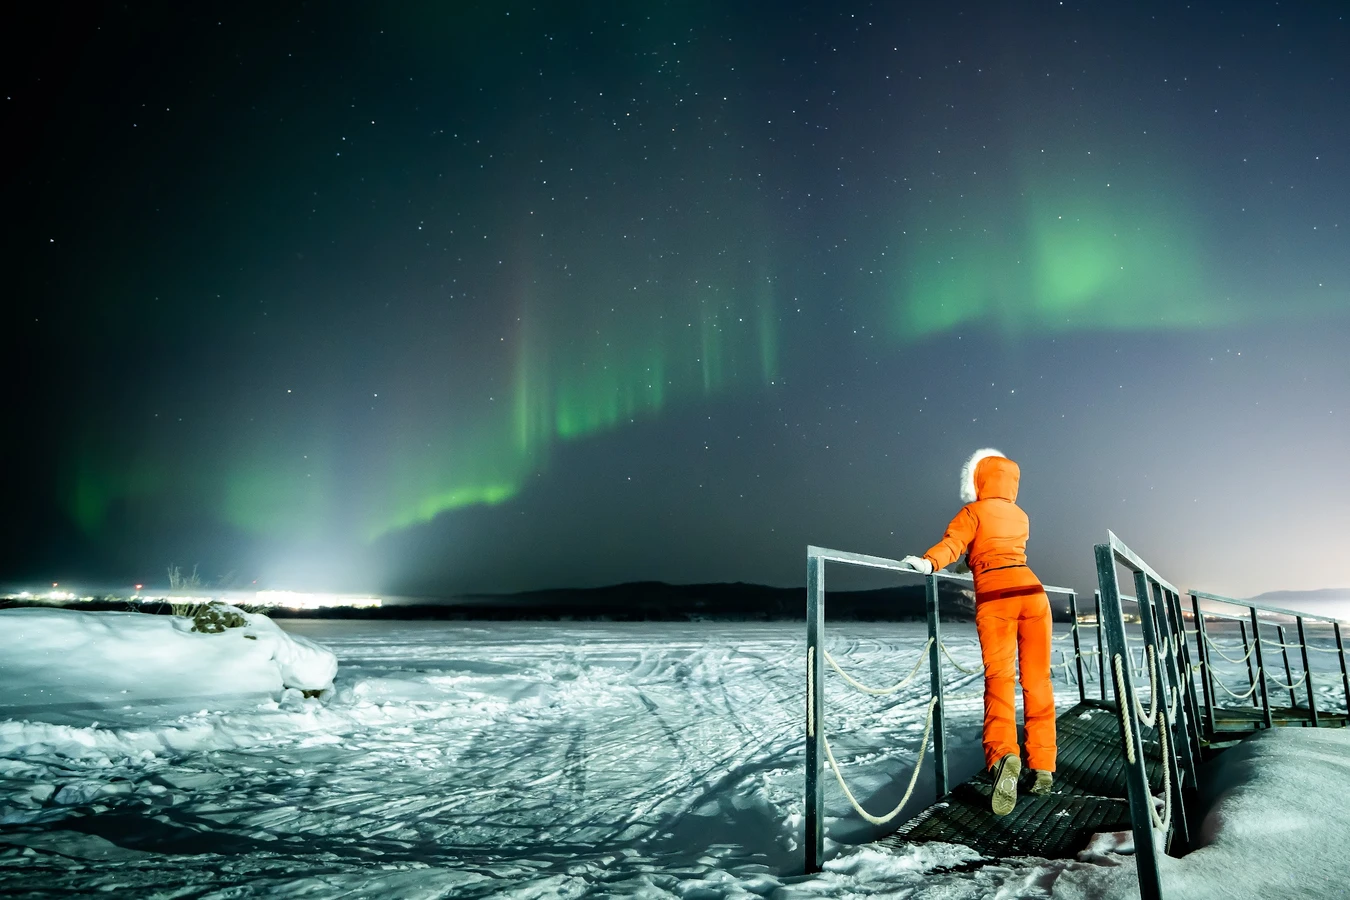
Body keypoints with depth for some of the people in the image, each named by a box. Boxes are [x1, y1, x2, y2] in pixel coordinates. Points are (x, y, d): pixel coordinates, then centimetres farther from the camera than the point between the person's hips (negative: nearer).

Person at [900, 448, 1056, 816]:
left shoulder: (973, 512, 7)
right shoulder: (1021, 516, 22)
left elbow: (952, 542, -12)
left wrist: (929, 562, -27)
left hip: (994, 596, -4)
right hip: (1031, 591, 4)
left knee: (998, 678, -10)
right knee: (1037, 679, 9)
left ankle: (1003, 755, -33)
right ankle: (1043, 767, 8)